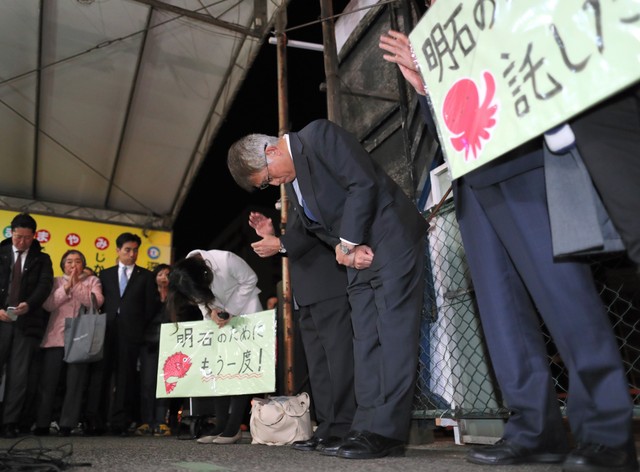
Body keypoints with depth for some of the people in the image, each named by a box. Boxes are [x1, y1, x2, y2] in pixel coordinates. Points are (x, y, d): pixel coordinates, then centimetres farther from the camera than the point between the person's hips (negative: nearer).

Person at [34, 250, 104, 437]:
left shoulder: (92, 281, 11)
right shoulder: (55, 282, 15)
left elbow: (96, 302, -6)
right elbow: (48, 305, 0)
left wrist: (77, 285, -9)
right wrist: (67, 287, -7)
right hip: (56, 338, 1)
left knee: (75, 382, -1)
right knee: (48, 381, 1)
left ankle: (67, 424, 5)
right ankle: (42, 423, 11)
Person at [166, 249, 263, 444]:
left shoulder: (226, 260, -34)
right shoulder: (186, 277, -18)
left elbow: (250, 280, -19)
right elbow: (201, 298, 0)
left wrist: (231, 311, -22)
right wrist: (210, 311, -21)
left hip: (244, 312, -5)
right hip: (218, 317, 5)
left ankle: (234, 428, -5)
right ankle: (221, 425, 5)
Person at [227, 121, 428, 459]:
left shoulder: (317, 136, -11)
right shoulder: (293, 180, 14)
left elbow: (363, 183, -20)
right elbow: (319, 224, 15)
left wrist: (349, 242, -14)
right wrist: (344, 250, -6)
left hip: (390, 239, -9)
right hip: (360, 253, 9)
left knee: (392, 332, -9)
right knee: (365, 339, 5)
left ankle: (387, 432, -6)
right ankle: (367, 426, 9)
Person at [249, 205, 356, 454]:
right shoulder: (292, 189, 26)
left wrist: (281, 243, -12)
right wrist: (272, 235, 11)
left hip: (327, 281, -10)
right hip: (307, 288, 10)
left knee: (338, 354, -10)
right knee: (318, 362, 7)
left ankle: (345, 430, -6)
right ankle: (328, 429, 11)